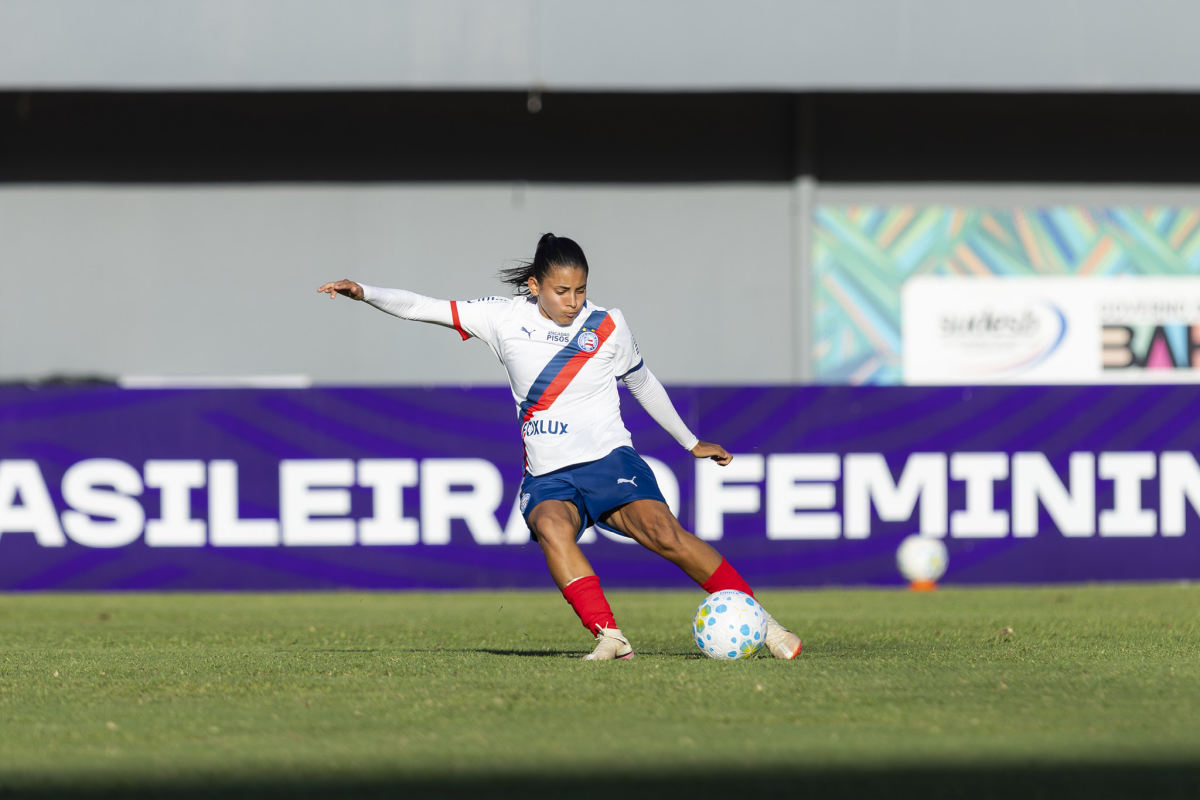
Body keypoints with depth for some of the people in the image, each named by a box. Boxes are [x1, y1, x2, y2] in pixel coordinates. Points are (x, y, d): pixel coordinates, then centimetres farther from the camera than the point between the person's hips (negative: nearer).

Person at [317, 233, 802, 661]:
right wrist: (363, 294, -9)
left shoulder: (607, 326, 4)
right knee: (550, 527, -34)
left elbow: (642, 383, 20)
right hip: (547, 477, 1)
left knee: (664, 534, -24)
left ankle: (758, 621, -16)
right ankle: (609, 638, -38)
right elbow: (422, 308, 5)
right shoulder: (505, 318, 4)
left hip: (609, 461, -1)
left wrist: (691, 442, 27)